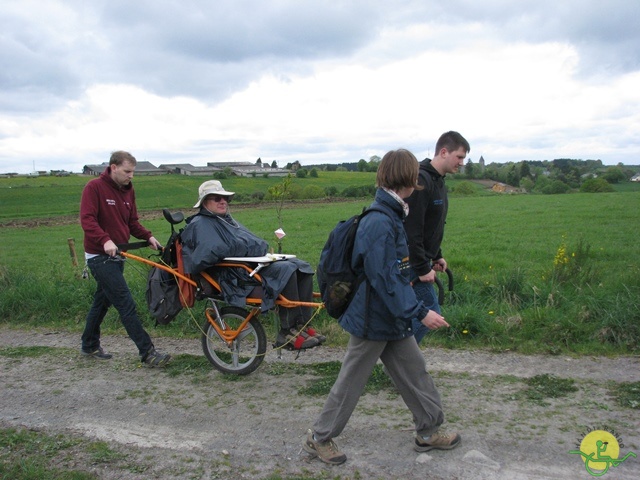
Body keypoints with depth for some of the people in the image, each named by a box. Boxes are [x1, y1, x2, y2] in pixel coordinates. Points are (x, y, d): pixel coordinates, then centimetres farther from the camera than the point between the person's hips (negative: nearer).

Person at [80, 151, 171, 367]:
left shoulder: (128, 190, 9)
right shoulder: (94, 187, -12)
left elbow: (132, 222, 12)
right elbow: (87, 219, -21)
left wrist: (148, 236, -5)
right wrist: (105, 240, -35)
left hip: (117, 255, 8)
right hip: (100, 256, -8)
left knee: (103, 301, 18)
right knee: (126, 304, -12)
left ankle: (90, 345, 35)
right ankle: (148, 353, -11)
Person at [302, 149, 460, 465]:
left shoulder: (390, 216, 5)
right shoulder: (379, 223, -26)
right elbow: (384, 279, -28)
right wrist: (420, 312, -26)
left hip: (394, 319, 9)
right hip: (373, 319, -9)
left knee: (415, 371, 18)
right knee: (351, 382, 6)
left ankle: (429, 432, 34)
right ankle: (319, 439, 23)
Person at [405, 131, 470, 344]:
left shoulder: (438, 181, 12)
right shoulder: (421, 181, -21)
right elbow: (411, 230, -25)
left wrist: (437, 256, 17)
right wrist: (422, 269, -22)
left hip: (421, 259, 10)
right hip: (412, 262, -10)